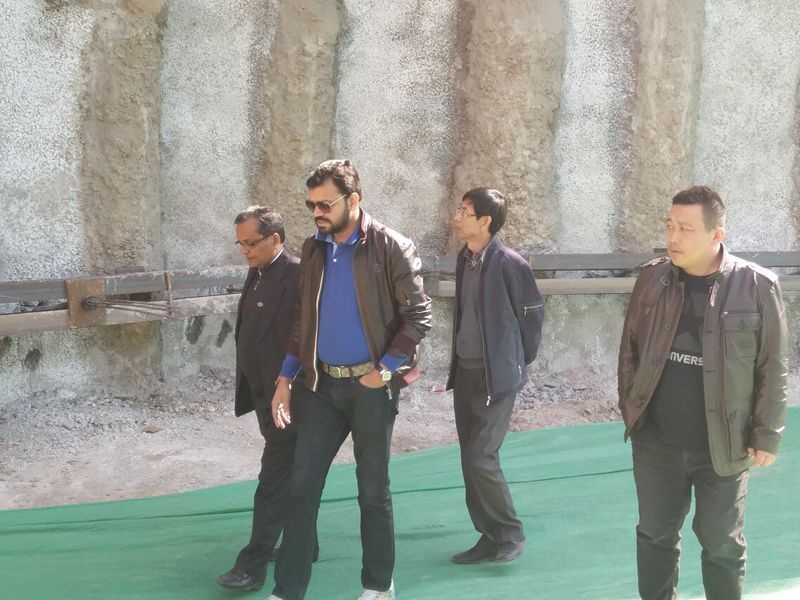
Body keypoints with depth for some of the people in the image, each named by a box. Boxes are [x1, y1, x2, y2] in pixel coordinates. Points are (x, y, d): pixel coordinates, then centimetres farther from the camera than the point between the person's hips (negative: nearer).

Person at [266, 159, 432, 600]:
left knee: (373, 489, 8)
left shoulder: (392, 248, -9)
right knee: (302, 488, 4)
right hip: (320, 384, 5)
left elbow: (418, 316, -10)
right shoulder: (313, 250, 7)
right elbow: (302, 319, 12)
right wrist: (285, 379, 6)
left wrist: (384, 370, -15)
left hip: (370, 386, -4)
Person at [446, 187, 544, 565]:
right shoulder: (465, 258, 7)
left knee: (481, 458, -10)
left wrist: (521, 361, 2)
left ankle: (510, 534, 10)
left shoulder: (508, 263, -15)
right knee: (471, 460, 10)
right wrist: (457, 361, 16)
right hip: (465, 371, 8)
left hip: (496, 375, -8)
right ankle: (490, 538, 22)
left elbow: (533, 313, -7)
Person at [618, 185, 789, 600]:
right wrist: (629, 407, 6)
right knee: (655, 536, 16)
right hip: (656, 442, 3)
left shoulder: (757, 285, -11)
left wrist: (766, 434, -5)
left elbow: (773, 367, -6)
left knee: (722, 546, 11)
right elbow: (630, 348, 7)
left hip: (722, 447, -3)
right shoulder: (651, 278, -3)